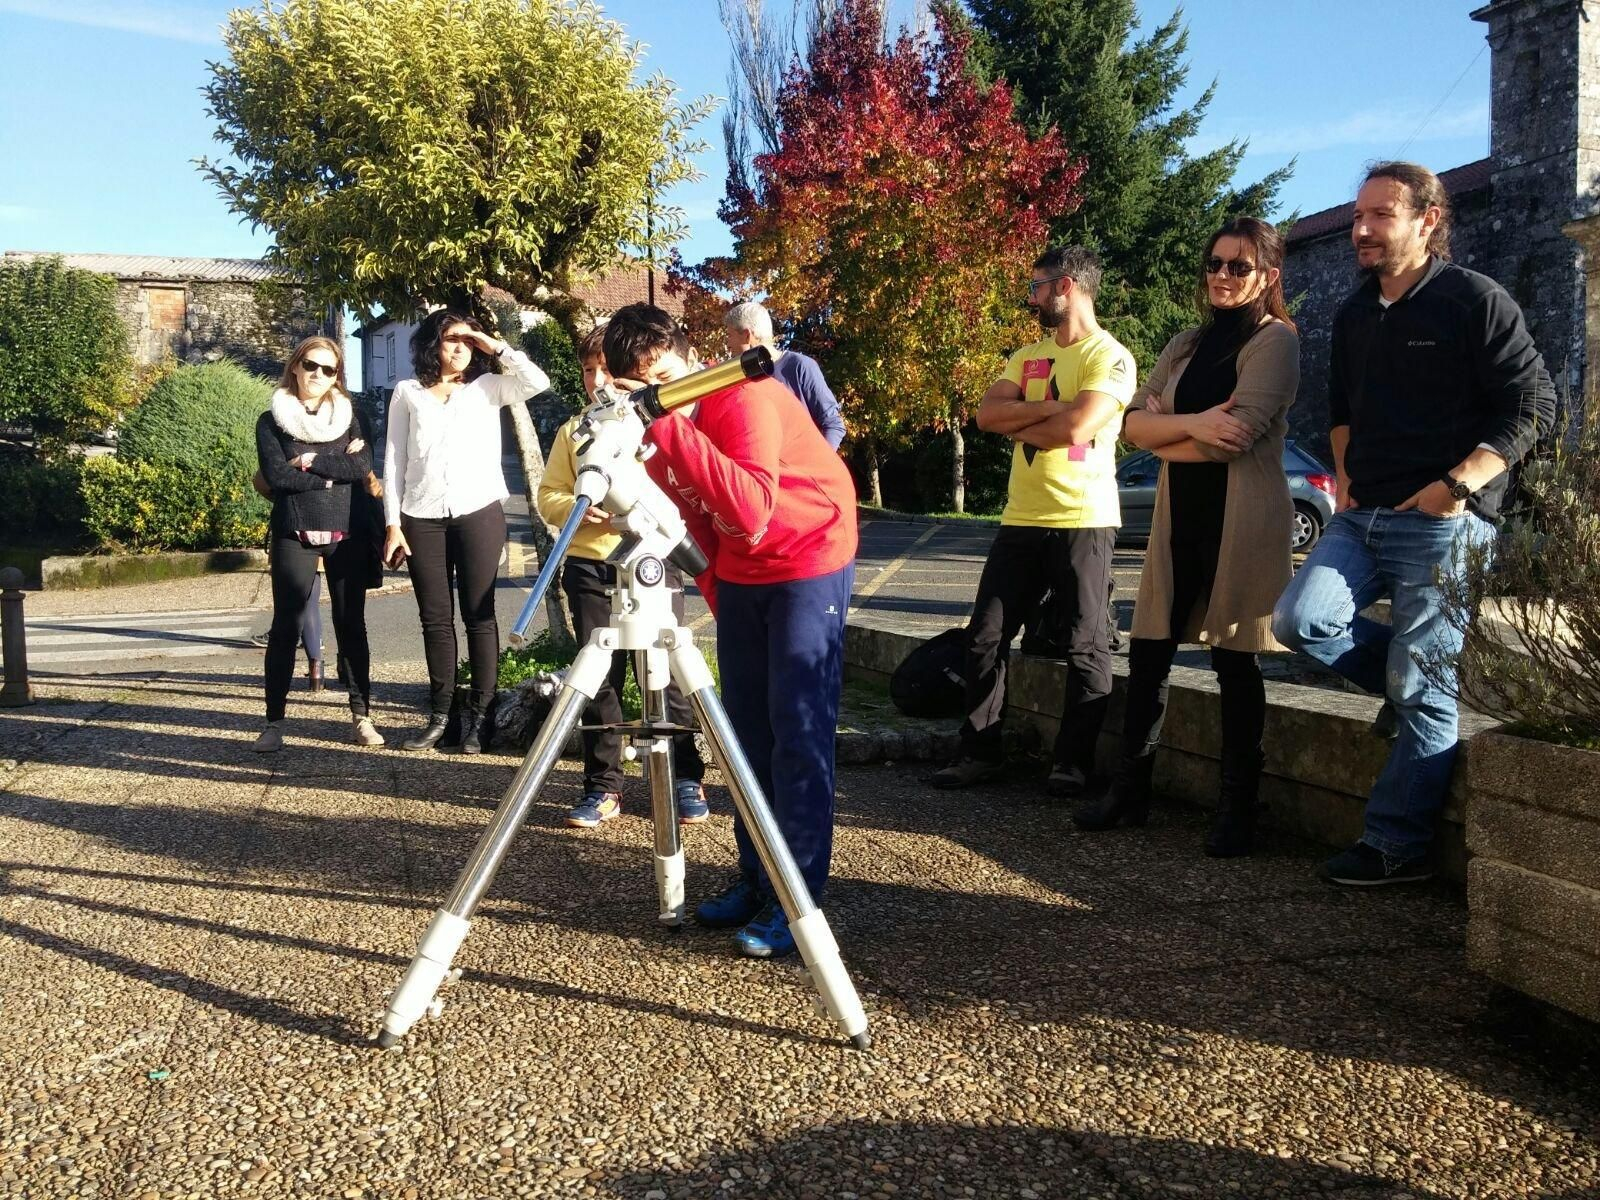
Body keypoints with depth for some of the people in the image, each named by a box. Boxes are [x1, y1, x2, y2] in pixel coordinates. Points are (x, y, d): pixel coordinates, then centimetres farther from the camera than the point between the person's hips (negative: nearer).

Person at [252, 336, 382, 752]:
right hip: (294, 535, -2)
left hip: (347, 534, 2)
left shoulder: (347, 416, 11)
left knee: (351, 625, 5)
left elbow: (364, 466, -5)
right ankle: (274, 722, 4)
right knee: (285, 627, -2)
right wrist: (337, 469, -8)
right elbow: (276, 476, -10)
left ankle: (362, 716, 10)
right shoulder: (271, 421, 5)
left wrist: (313, 462, -12)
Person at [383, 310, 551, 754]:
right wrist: (392, 522, 2)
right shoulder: (407, 393, 11)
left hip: (479, 512, -1)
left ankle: (478, 715, 5)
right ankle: (440, 713, 13)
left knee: (479, 615, 0)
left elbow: (538, 382, -8)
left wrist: (497, 348, -1)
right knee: (435, 618, 5)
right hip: (422, 517, 1)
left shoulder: (488, 387, 9)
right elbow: (394, 460, 9)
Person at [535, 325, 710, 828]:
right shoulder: (572, 430, 12)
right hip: (590, 568, 2)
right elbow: (548, 496, 9)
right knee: (597, 679, 4)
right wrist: (577, 507, -11)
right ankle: (603, 787, 13)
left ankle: (687, 780, 11)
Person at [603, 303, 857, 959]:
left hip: (809, 560, -7)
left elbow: (751, 511, -38)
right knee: (746, 727, 8)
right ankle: (755, 876, 18)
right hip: (738, 571, 7)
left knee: (797, 730, -11)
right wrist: (713, 582, 6)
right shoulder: (653, 430, -2)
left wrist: (671, 427, -39)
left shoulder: (745, 399, -24)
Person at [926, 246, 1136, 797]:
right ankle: (979, 752, 14)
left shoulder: (1110, 357, -6)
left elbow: (1077, 427, -20)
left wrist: (1016, 421, -6)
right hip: (1021, 519, 7)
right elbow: (987, 414, 2)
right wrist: (1046, 408, -12)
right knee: (985, 636, 5)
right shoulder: (1027, 356, 16)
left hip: (1083, 520, -7)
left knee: (1084, 647, -1)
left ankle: (1073, 762, 10)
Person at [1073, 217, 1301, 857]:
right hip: (1179, 515, 6)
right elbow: (1133, 423, 4)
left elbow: (1239, 435, -17)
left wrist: (1164, 435, -3)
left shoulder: (1275, 340, -4)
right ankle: (1130, 788, 20)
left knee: (1235, 661, 1)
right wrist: (1192, 424, -14)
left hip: (1242, 520, -6)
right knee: (1147, 653, 7)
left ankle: (1237, 807, 12)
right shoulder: (1186, 345, 16)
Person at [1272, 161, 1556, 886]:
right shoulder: (1353, 317, 16)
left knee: (1424, 690, -5)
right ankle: (1418, 677, 12)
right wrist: (1346, 483, 15)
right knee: (1299, 620, -14)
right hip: (1363, 518, 7)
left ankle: (1397, 847, 4)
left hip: (1443, 525, -6)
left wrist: (1455, 486, -16)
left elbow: (1533, 405, -8)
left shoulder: (1477, 301, -5)